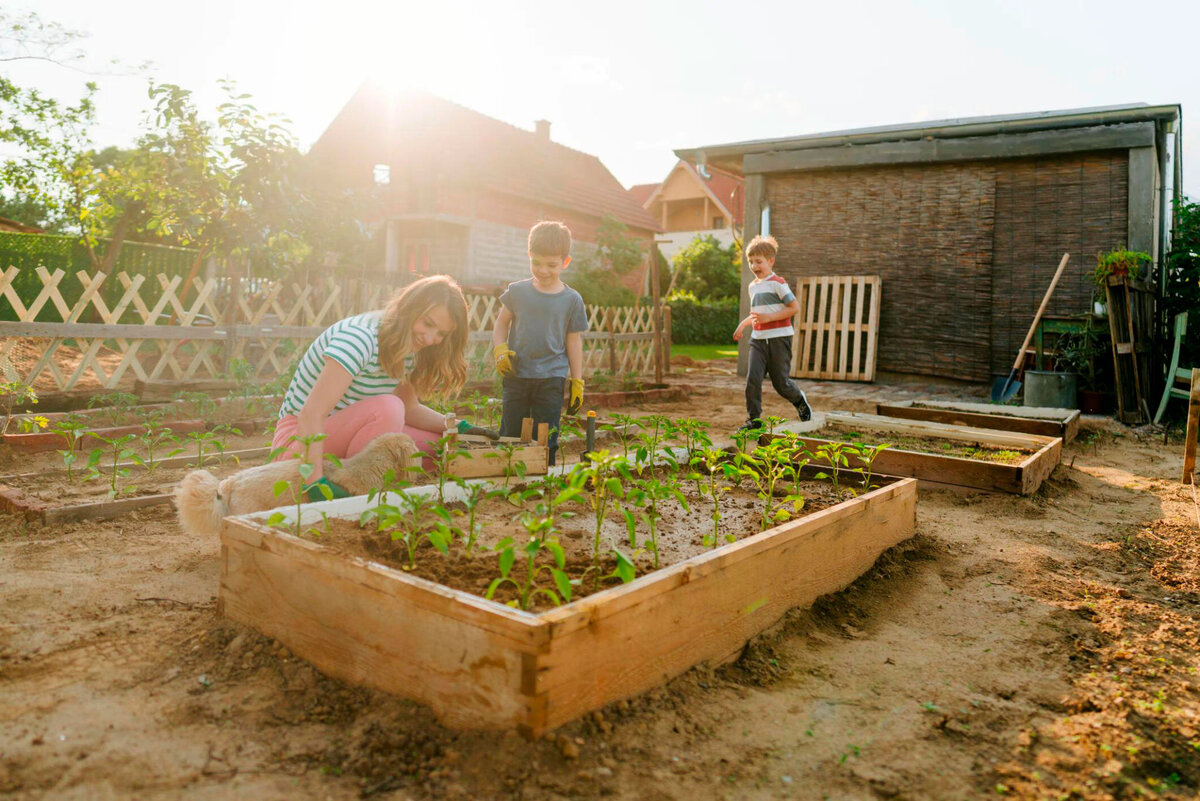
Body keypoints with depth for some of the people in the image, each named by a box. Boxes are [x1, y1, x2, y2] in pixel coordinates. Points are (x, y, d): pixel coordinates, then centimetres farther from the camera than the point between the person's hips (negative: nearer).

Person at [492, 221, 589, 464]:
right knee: (510, 435, 8)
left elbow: (574, 341, 6)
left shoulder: (571, 300, 1)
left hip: (552, 379, -1)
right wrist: (500, 350, -7)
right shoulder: (518, 291, 3)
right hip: (516, 376, 1)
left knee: (546, 440, 3)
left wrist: (577, 382, 5)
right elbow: (501, 324, 12)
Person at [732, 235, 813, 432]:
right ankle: (753, 418, -2)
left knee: (780, 381, 2)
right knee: (752, 378, -10)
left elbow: (795, 308, -12)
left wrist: (769, 317, -19)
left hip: (779, 337, -6)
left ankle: (799, 400, 33)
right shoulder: (753, 286, 16)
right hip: (758, 339, 6)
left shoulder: (777, 283, -7)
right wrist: (744, 323, 20)